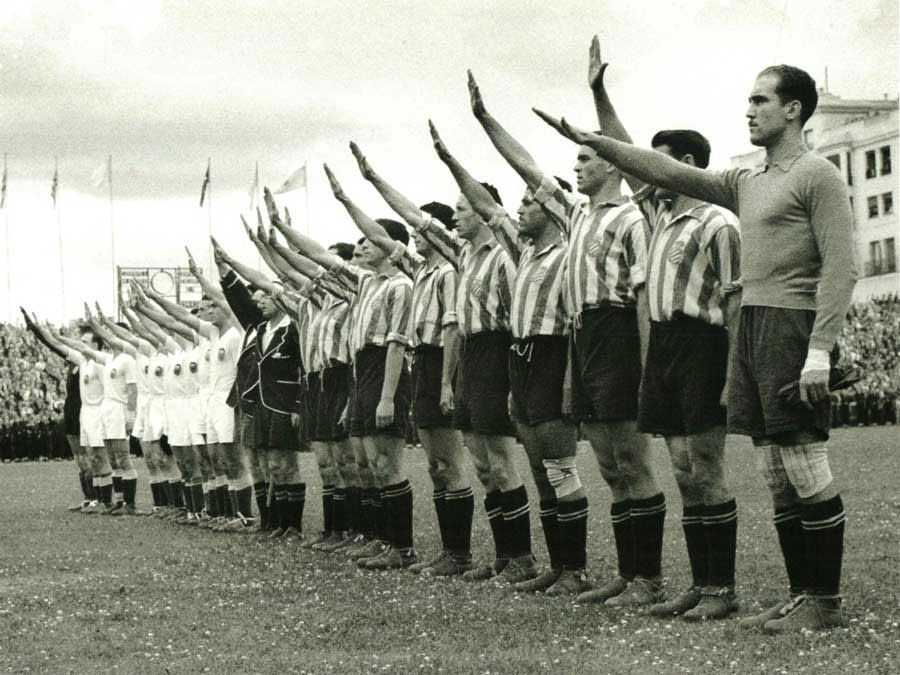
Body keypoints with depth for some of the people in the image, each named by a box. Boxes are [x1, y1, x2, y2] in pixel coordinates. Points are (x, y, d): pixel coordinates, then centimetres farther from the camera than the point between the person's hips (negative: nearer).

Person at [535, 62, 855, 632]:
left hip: (793, 327, -8)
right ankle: (802, 595, 13)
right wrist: (594, 142, 13)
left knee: (806, 469, -7)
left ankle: (827, 602, -2)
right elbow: (669, 174, 19)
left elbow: (841, 268, -13)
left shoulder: (817, 175, -6)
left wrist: (820, 351, -20)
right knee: (777, 473, 8)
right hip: (752, 327, 8)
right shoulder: (746, 183, 19)